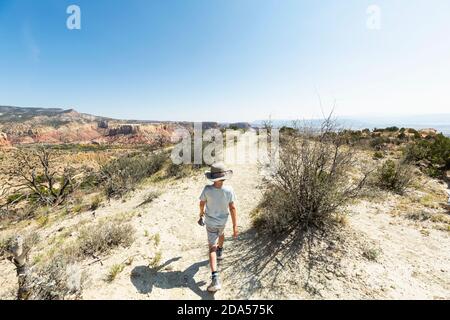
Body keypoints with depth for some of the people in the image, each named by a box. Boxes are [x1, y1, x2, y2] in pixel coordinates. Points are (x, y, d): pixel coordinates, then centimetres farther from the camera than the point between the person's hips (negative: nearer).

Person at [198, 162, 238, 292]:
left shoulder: (207, 189, -27)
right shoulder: (229, 190, -25)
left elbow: (202, 203, -9)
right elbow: (233, 208, -22)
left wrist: (201, 214, 13)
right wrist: (235, 226, -14)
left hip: (210, 221, -2)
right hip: (223, 220, 2)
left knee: (212, 248, 4)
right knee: (220, 233, 35)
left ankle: (215, 279, -5)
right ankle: (220, 252, 59)